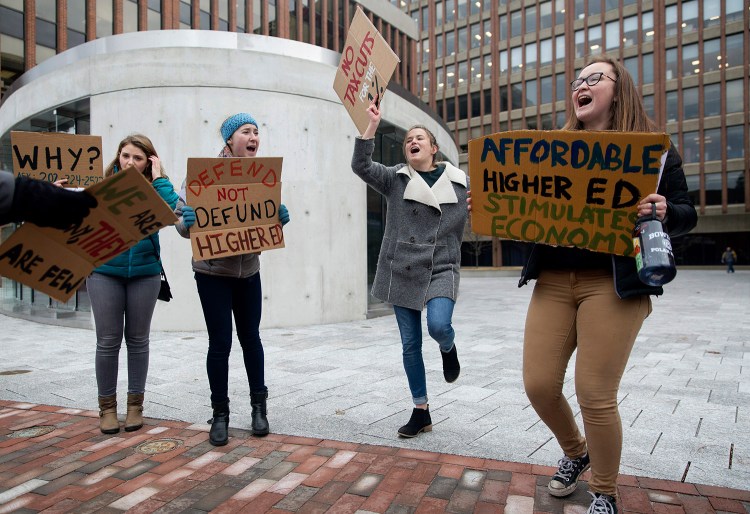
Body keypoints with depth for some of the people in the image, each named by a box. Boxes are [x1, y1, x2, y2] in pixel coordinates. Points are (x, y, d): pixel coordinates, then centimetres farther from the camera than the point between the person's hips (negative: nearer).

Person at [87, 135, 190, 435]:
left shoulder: (154, 188, 0)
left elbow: (175, 210, -19)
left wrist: (159, 177, -12)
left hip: (145, 272, 1)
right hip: (104, 272, 0)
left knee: (138, 340, 10)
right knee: (108, 341, 3)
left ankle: (135, 404, 23)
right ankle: (107, 405, 20)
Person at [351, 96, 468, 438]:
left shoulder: (460, 182, 4)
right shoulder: (394, 179, 4)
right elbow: (361, 166, -11)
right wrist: (372, 126, -19)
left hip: (441, 270, -1)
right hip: (402, 272, 1)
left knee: (439, 326, -26)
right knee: (410, 345, 5)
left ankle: (448, 349, 14)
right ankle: (421, 413, 23)